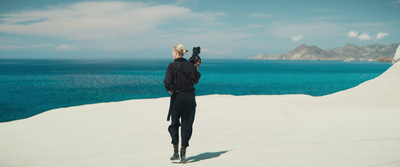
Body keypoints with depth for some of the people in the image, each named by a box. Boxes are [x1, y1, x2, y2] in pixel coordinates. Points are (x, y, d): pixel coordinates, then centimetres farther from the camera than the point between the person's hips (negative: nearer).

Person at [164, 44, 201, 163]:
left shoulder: (172, 66, -9)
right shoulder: (190, 65, 3)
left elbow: (167, 82, -17)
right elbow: (195, 80, 12)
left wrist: (169, 89, 3)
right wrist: (197, 68, 18)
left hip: (177, 97, -3)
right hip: (190, 97, 3)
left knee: (174, 124, 13)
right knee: (187, 125, 7)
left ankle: (176, 152, 4)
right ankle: (183, 154, 7)